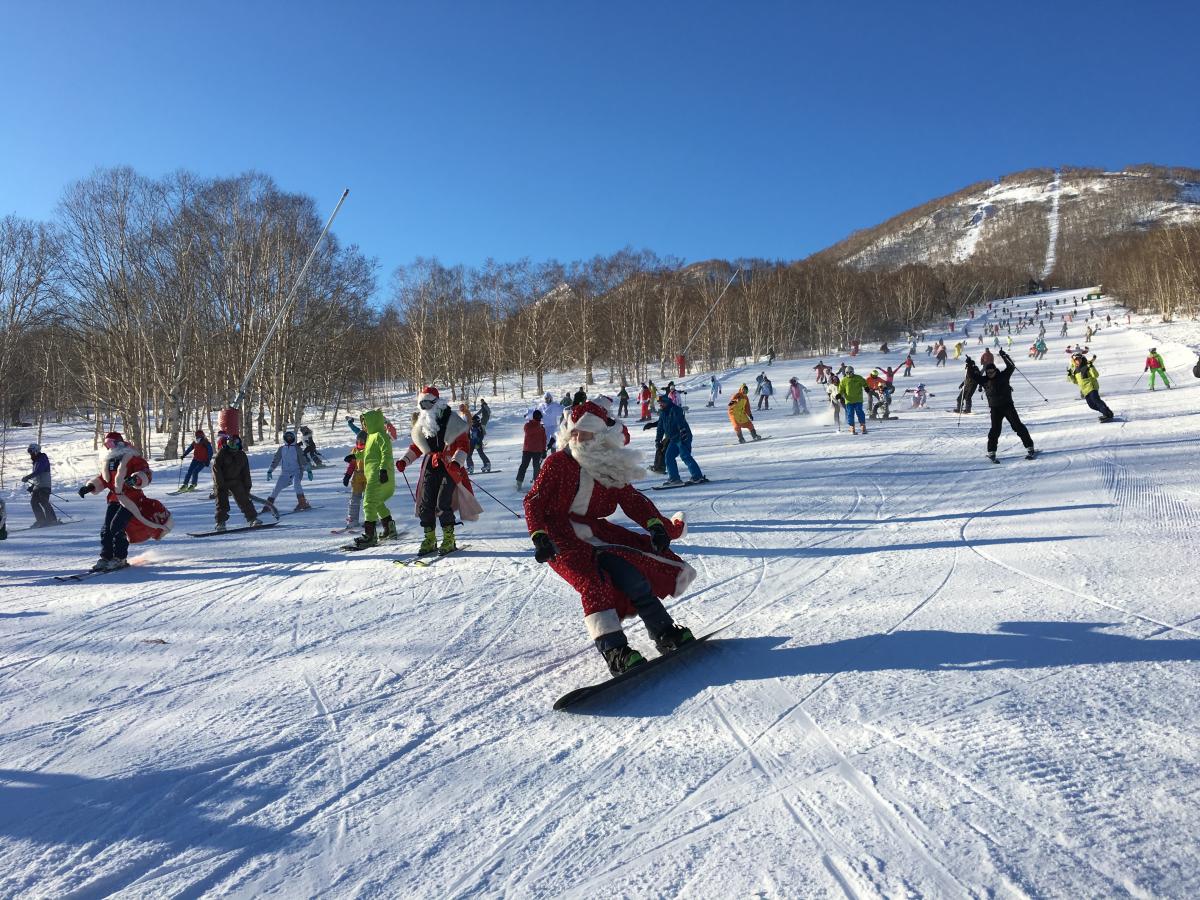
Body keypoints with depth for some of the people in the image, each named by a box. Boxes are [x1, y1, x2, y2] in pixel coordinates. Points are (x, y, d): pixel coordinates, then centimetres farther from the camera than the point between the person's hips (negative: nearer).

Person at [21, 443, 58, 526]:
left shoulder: (43, 460, -8)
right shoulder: (36, 461, 21)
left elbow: (38, 471, -24)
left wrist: (28, 477, -32)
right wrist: (32, 486, 23)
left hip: (44, 486, -10)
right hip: (37, 486, 10)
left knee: (44, 502, -15)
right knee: (33, 501, 2)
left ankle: (52, 520, -13)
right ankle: (41, 520, 5)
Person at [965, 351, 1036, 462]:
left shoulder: (1003, 376, -1)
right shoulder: (984, 380, 3)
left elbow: (1011, 367, -11)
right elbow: (973, 376, 1)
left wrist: (1004, 357, -21)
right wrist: (970, 366, -13)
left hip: (1007, 405, -1)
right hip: (995, 408, 1)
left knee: (1017, 426, -2)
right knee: (995, 430, -5)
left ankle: (1030, 448, 4)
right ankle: (991, 452, 1)